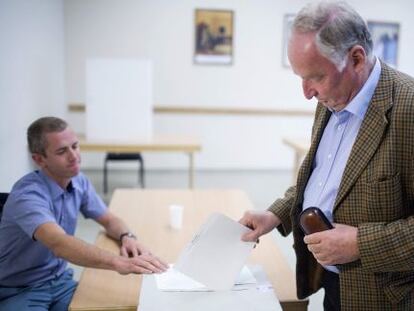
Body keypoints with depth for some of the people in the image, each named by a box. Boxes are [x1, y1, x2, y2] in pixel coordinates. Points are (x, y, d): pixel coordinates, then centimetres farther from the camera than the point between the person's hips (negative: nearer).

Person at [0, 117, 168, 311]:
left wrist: (127, 237, -14)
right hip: (18, 291, -6)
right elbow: (59, 243, -41)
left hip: (60, 281, 6)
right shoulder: (27, 195, -25)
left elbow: (109, 220, 8)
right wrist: (117, 262, -54)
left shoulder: (79, 182, -2)